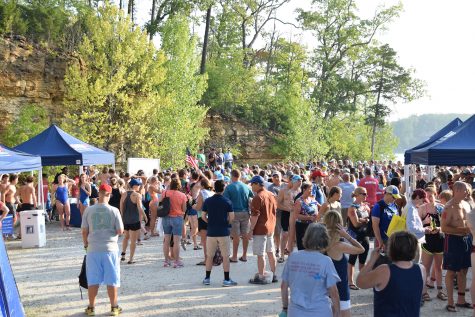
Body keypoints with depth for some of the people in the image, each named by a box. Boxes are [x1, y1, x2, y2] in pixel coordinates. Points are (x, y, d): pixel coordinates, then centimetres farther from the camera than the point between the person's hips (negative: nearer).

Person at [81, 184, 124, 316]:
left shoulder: (89, 210, -3)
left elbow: (84, 230, 1)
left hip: (93, 249, 1)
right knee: (112, 280, 8)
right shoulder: (114, 211, -8)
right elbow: (120, 231, -7)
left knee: (93, 280, 11)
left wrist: (86, 244, 15)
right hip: (110, 248, -1)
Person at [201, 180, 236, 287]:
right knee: (225, 256, 4)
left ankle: (207, 278, 17)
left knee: (209, 256, 12)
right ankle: (226, 279, 5)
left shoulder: (207, 201, 0)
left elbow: (203, 216, 3)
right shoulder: (227, 201, -6)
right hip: (223, 232, -2)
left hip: (211, 232, 2)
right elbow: (232, 217, -6)